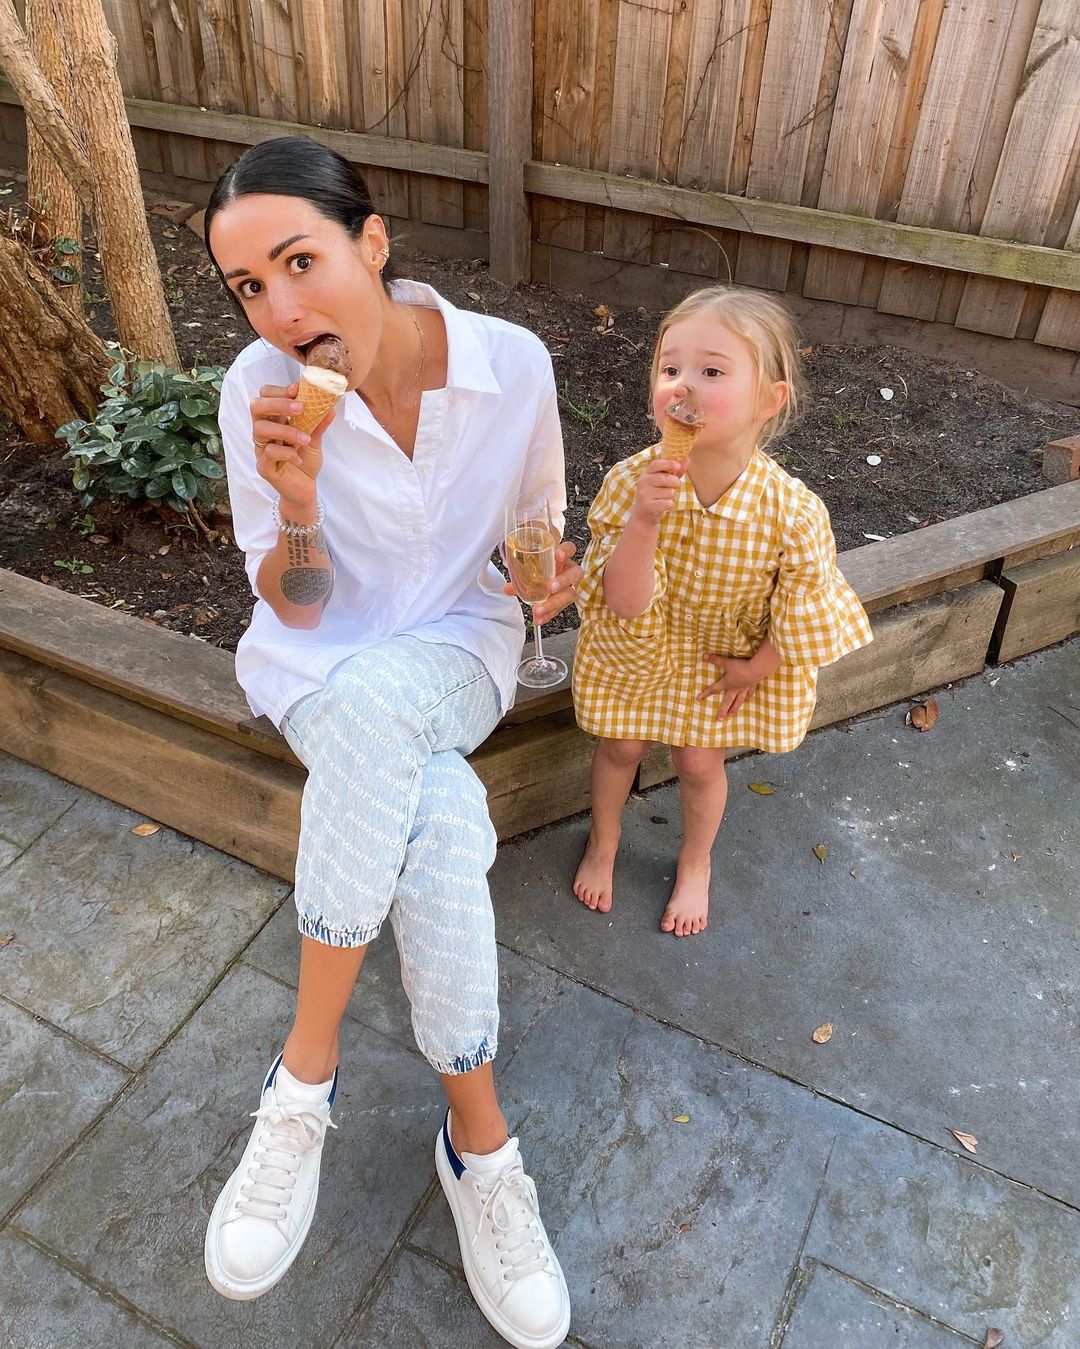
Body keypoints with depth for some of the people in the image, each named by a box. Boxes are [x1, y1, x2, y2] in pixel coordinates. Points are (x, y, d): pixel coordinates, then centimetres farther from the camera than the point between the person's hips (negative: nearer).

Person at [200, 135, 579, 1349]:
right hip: (315, 665, 0)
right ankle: (478, 1136, -12)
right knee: (441, 819, -33)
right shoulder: (259, 390, -13)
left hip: (458, 651, 1)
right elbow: (293, 609, -8)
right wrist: (298, 510, -28)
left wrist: (553, 565, -17)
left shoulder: (512, 362, -12)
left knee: (376, 701, -37)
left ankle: (303, 1076, -21)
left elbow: (540, 520, 6)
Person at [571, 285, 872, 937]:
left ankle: (696, 862, 47)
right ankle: (603, 844, 50)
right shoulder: (633, 481, -30)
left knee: (700, 762, 13)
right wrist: (642, 522, -46)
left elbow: (805, 615, -15)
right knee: (621, 747, 16)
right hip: (640, 646, 1)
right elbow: (624, 607, -31)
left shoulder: (793, 511, -32)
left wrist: (752, 668, -4)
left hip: (730, 655, -1)